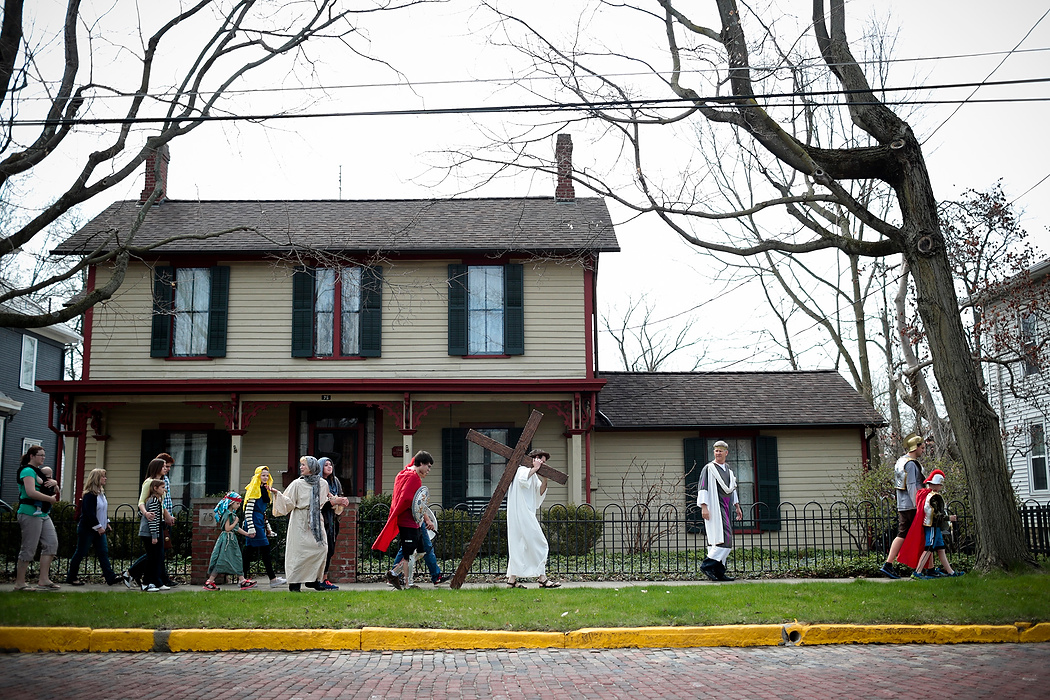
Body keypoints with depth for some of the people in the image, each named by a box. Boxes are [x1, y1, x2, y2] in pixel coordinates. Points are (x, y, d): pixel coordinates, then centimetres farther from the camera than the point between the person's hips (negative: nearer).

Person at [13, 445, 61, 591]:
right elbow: (31, 492, -25)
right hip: (30, 514, -10)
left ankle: (43, 580, 7)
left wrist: (54, 483, 1)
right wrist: (51, 499, -16)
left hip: (43, 514, 10)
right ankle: (20, 583, 4)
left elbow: (55, 491, 24)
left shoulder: (37, 472, 20)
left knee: (51, 543, 4)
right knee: (29, 548, -5)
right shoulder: (28, 471, -9)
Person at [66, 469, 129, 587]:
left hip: (99, 529, 9)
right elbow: (90, 513, -22)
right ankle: (71, 577, 13)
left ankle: (110, 577, 1)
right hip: (87, 529, -9)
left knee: (103, 552, 4)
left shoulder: (101, 493, 10)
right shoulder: (89, 495, -17)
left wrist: (107, 523, 14)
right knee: (80, 553, 2)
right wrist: (98, 527, -21)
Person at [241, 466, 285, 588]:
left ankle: (244, 579, 10)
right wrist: (251, 528, -21)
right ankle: (272, 579, -6)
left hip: (260, 522, 9)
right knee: (265, 549, -8)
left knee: (249, 550, 8)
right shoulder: (254, 490, -9)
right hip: (254, 521, -9)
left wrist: (268, 527, 22)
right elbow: (248, 510, -16)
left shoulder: (264, 490, 19)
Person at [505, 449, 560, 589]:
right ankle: (542, 578, -8)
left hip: (527, 513, 10)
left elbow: (540, 493, 20)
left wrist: (544, 481, 4)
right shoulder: (523, 469, -6)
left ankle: (512, 579, 10)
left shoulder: (533, 475, 24)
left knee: (519, 545, 9)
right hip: (521, 513, -10)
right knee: (538, 544, -9)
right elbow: (522, 479, -29)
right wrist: (534, 468, -17)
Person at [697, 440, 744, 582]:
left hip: (726, 509, 8)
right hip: (715, 508, -8)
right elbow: (702, 487, -11)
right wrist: (704, 507, -20)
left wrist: (737, 507, 22)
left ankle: (719, 572, 8)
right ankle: (707, 564, -13)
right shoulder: (708, 468, -4)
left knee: (718, 541, 7)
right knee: (725, 538, -17)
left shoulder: (728, 470, 19)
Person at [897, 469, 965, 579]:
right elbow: (936, 514, -20)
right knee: (928, 549, -10)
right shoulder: (935, 497, -17)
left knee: (940, 549, 14)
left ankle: (950, 571, 20)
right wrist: (948, 518, -10)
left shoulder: (925, 494, 12)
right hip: (933, 526, -10)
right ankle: (917, 572, -11)